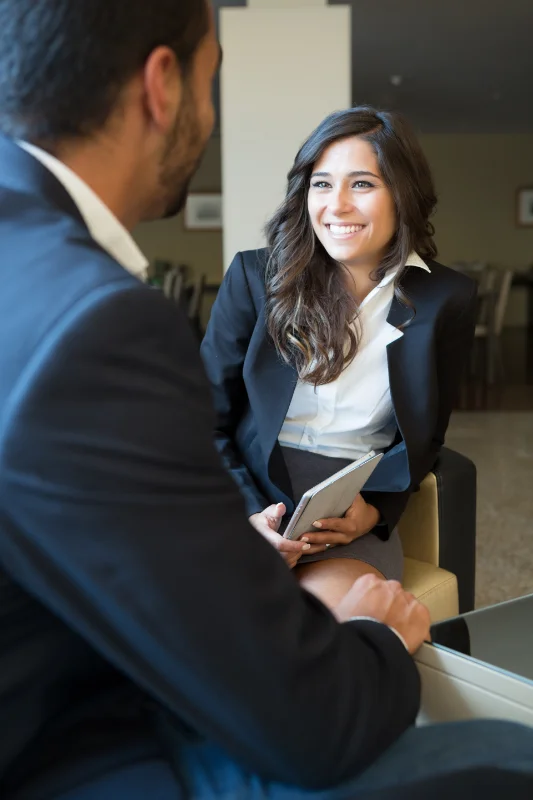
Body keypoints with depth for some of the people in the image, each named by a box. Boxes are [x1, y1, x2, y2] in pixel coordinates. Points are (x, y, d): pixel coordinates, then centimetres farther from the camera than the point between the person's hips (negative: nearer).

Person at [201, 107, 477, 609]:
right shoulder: (255, 276, 0)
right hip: (251, 497, -1)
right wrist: (248, 512, -14)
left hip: (357, 515, 1)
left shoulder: (446, 300, 2)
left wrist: (374, 508, -9)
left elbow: (423, 437, 10)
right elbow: (208, 420, 3)